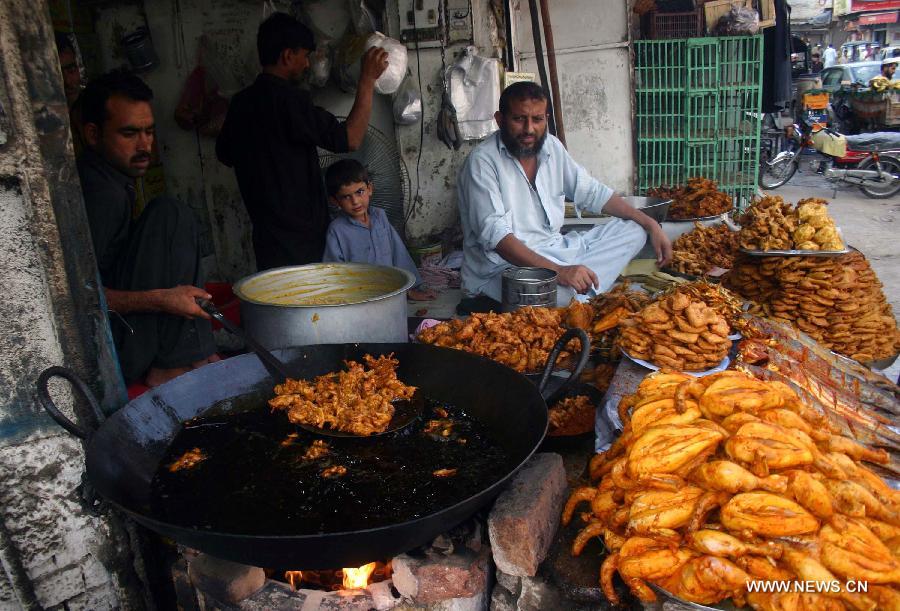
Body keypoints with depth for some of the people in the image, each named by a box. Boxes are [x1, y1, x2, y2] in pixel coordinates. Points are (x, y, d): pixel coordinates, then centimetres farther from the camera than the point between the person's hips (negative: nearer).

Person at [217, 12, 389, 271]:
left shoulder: (240, 102, 9)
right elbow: (350, 139, -20)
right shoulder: (287, 98, -17)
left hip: (267, 234, 8)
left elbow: (224, 154, 23)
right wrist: (367, 80, -14)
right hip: (297, 238, -8)